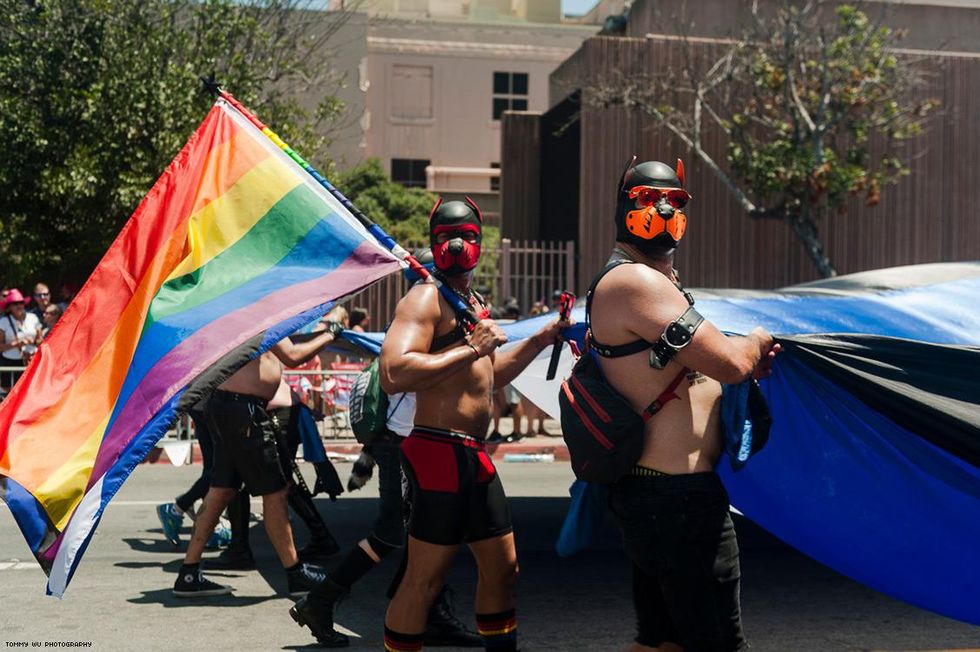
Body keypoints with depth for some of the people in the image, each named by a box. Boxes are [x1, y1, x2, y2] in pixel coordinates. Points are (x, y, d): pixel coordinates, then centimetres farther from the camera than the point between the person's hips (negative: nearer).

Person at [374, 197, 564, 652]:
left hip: (473, 455, 10)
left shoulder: (472, 301, 18)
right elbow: (393, 374, -28)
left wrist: (537, 341, 19)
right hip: (439, 451, -10)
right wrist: (471, 348, -22)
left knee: (502, 566, 18)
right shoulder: (426, 297, -12)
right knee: (424, 579, -4)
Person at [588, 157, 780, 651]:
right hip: (679, 497, -11)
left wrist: (745, 363, 9)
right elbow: (729, 362, -20)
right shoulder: (636, 280, -16)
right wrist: (758, 341, 2)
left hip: (649, 493, 11)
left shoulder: (618, 281, 17)